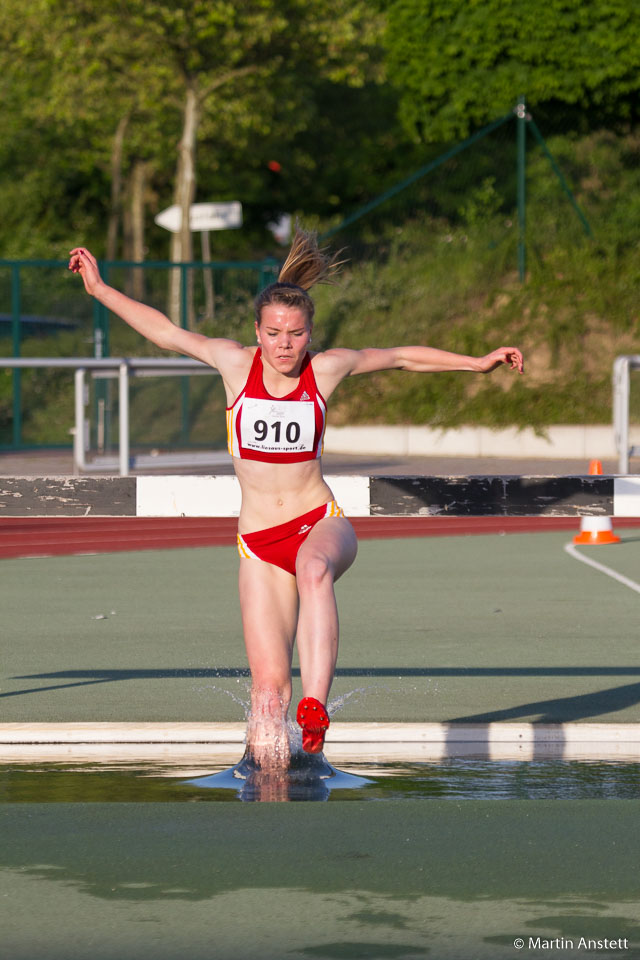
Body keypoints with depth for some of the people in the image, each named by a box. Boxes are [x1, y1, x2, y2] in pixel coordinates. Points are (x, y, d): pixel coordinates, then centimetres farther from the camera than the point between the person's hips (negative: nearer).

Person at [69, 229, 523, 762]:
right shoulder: (236, 364, 0)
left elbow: (402, 357, 13)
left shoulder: (326, 369, 0)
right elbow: (165, 333, 10)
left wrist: (478, 363, 17)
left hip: (322, 521, -1)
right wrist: (100, 290, 11)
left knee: (313, 568, -41)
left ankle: (316, 707, -49)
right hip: (259, 540, 2)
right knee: (269, 688, -10)